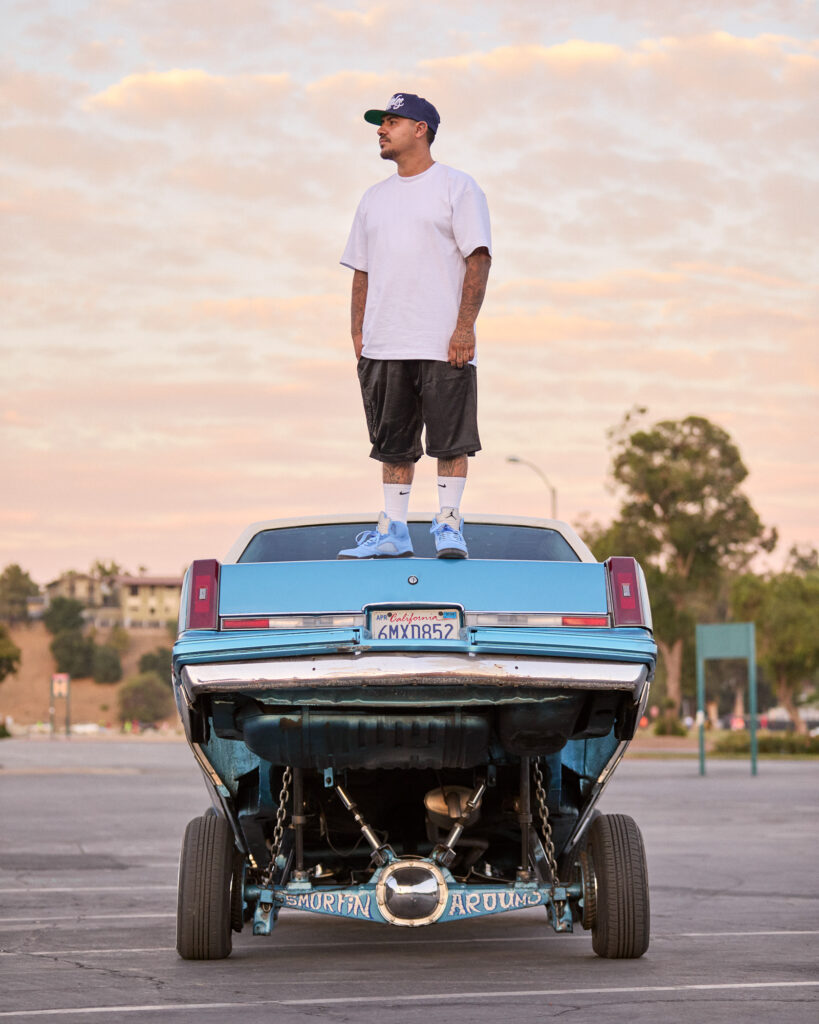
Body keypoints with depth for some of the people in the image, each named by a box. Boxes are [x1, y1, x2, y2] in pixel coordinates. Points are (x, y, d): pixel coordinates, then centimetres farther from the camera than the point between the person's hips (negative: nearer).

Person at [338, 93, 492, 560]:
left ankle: (449, 523, 2)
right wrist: (358, 333, 9)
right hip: (384, 346, 6)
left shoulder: (457, 187, 0)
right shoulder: (374, 199, 19)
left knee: (451, 438, -4)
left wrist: (465, 327, -15)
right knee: (393, 442, 8)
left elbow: (478, 258, -6)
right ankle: (394, 531, 12)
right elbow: (362, 270, 20)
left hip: (444, 344, -6)